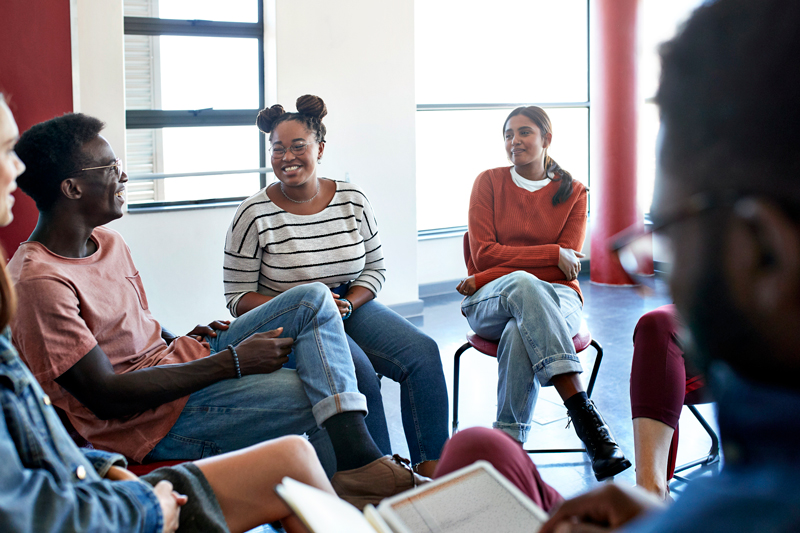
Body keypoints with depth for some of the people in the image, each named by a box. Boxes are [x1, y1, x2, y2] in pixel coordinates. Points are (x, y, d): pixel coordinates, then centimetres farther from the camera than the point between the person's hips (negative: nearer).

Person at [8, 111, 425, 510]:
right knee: (315, 394, -18)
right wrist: (231, 362, -22)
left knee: (313, 300, -6)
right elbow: (106, 397, -23)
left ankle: (359, 457, -16)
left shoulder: (107, 242, 10)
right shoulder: (39, 281, -21)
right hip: (148, 423, -9)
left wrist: (184, 340, -1)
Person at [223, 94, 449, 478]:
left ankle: (431, 469, -16)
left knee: (422, 352, -19)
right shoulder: (254, 215, -8)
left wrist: (348, 304, -11)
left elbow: (375, 268, 11)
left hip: (351, 306, 4)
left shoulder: (352, 200, 3)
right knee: (358, 369, -32)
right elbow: (238, 298, -6)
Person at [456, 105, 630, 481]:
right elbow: (484, 254, -2)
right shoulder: (489, 182, 9)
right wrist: (552, 255, -11)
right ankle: (583, 414, -51)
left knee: (519, 333, -39)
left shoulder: (572, 193, 9)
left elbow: (567, 268, -2)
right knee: (521, 284, -40)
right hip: (488, 304, -1)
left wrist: (484, 279, -8)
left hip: (556, 298, 1)